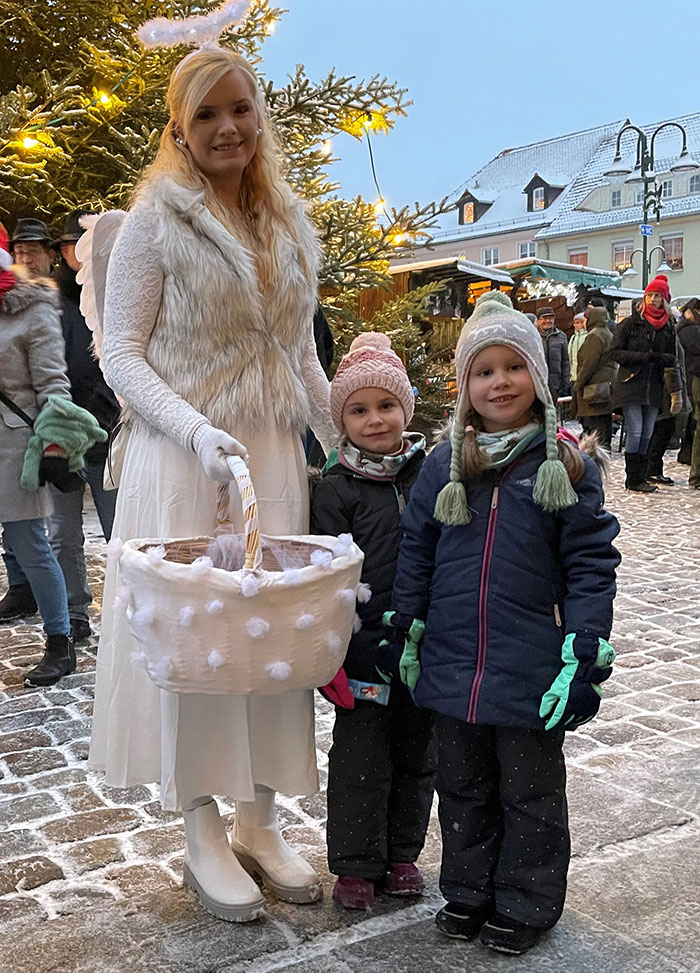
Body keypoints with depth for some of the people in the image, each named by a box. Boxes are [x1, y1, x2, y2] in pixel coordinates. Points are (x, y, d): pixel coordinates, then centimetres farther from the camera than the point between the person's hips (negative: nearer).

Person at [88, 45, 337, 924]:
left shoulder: (290, 227, 13)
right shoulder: (155, 222, -2)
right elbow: (122, 355, -7)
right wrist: (198, 429, -21)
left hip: (275, 456, 5)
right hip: (184, 457, -5)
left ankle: (261, 820, 23)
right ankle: (203, 833, 17)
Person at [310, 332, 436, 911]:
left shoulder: (431, 472, 3)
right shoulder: (336, 489, -6)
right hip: (366, 647, -3)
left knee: (418, 753, 15)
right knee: (361, 759, 6)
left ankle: (402, 853, 33)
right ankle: (356, 863, 23)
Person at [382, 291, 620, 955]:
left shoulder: (566, 465, -7)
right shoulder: (443, 466, 2)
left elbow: (590, 566, -8)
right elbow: (415, 553, 9)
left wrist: (584, 658, -13)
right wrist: (404, 633, 8)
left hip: (532, 674, -3)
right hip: (452, 668, 3)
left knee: (530, 793, 14)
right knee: (464, 789, 19)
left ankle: (525, 905, 33)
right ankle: (468, 892, 38)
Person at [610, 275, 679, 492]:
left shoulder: (669, 328, 11)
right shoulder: (630, 323, -1)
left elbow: (672, 358, 13)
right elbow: (614, 352, -4)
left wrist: (660, 358, -10)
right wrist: (642, 357, -16)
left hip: (654, 388, 4)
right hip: (631, 385, -4)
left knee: (646, 435, 7)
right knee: (635, 433, -10)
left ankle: (640, 479, 13)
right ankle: (633, 480, -2)